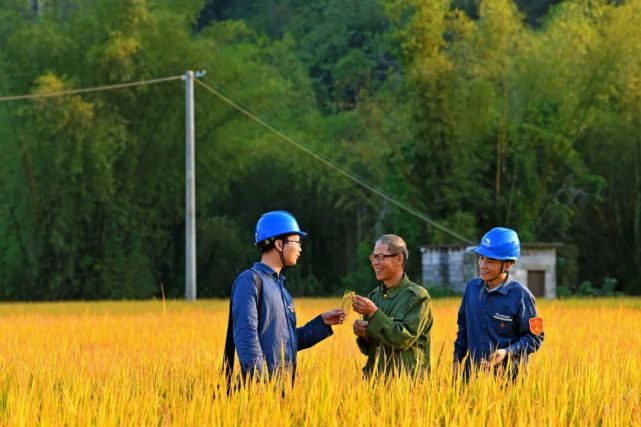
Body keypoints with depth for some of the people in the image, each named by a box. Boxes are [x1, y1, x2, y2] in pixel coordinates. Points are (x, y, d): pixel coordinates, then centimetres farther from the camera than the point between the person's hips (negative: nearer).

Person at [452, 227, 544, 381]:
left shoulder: (520, 295, -10)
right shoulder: (472, 287, 7)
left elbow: (535, 338, -7)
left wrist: (507, 352, -20)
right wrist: (457, 359, 13)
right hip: (472, 374, 5)